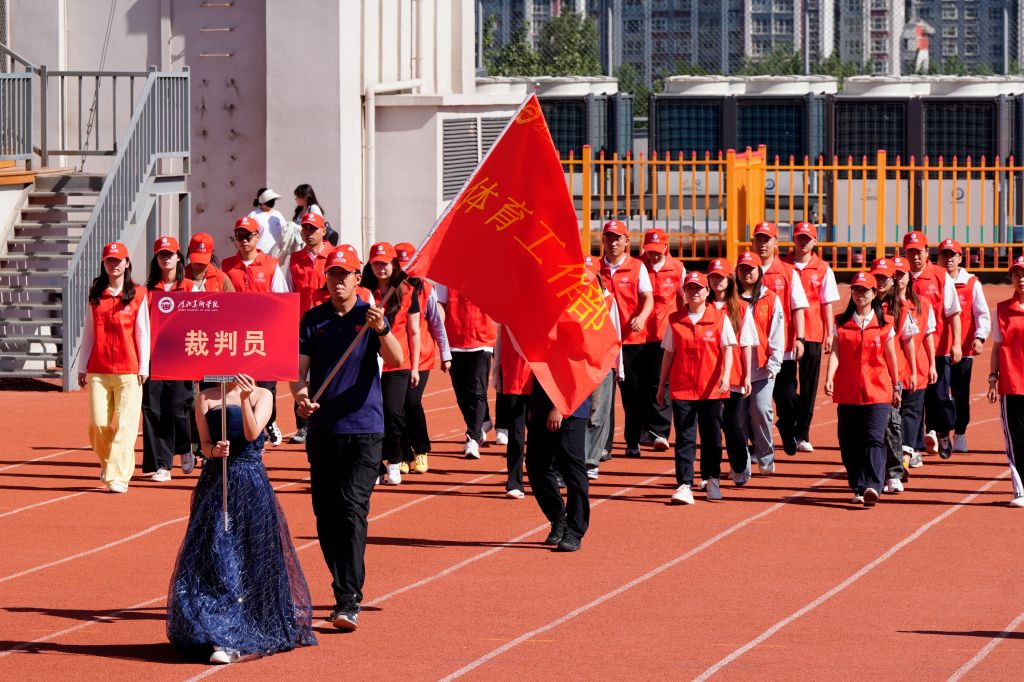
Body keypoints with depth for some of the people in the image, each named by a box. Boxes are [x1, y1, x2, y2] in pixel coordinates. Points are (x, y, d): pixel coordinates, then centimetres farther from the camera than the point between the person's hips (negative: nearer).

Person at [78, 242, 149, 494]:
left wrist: (143, 367, -2)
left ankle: (118, 477, -7)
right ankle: (106, 464, 24)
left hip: (128, 371, -2)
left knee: (124, 423, -8)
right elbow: (88, 331, 14)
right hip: (98, 370, 2)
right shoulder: (95, 294, 11)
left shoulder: (138, 295, 3)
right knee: (98, 423, -2)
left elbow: (143, 332, 3)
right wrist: (83, 366, 12)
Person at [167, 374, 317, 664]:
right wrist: (214, 450, -19)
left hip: (252, 484, -1)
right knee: (213, 555, -4)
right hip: (215, 482, 1)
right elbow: (205, 441, 2)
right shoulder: (206, 398, 7)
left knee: (253, 558, -4)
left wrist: (245, 399, -22)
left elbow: (252, 433, -10)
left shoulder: (262, 395, 4)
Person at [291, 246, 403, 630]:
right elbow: (299, 368, 3)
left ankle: (349, 603, -19)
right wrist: (299, 394, -19)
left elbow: (396, 361, -15)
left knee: (352, 510, -14)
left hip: (364, 429, -4)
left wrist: (382, 331, -34)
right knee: (325, 515, 8)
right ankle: (344, 591, 21)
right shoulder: (313, 320, 7)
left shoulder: (370, 316, -1)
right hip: (322, 429, 4)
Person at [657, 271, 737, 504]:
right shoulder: (675, 320, 6)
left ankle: (712, 480, 24)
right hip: (681, 387, 1)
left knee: (712, 436, 8)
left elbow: (727, 349, -3)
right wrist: (661, 386, 11)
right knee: (684, 437, -4)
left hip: (712, 388, 0)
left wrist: (726, 375, -19)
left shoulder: (720, 317, 2)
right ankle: (684, 485, -7)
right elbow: (668, 353, 11)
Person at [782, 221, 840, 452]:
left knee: (808, 386, 2)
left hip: (812, 334, 0)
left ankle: (803, 435, 6)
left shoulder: (823, 269, 6)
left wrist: (829, 334, 0)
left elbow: (827, 304, 6)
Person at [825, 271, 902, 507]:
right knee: (849, 442, 4)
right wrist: (829, 379, -17)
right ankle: (858, 488, 16)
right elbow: (835, 352, -2)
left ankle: (871, 487, -22)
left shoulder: (884, 324, 5)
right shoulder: (841, 323, 7)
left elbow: (891, 357, 11)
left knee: (874, 439, -13)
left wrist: (896, 387, 15)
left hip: (877, 391, -2)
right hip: (848, 392, 2)